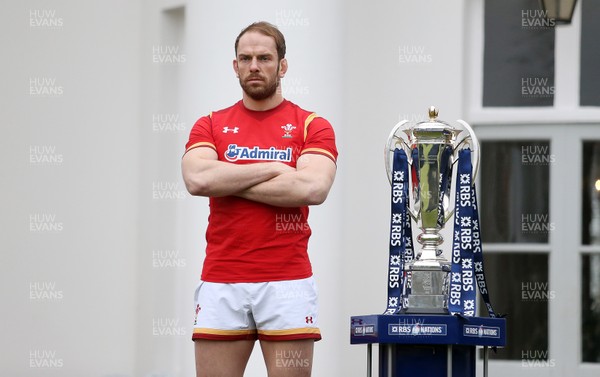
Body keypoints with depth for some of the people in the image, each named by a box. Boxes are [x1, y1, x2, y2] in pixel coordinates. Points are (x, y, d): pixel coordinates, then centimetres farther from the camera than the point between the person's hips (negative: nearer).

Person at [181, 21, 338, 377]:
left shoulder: (311, 126, 5)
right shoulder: (211, 126, 11)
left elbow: (313, 188, -14)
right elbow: (197, 178, -9)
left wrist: (229, 182, -8)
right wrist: (272, 168, -7)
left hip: (287, 283, -2)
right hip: (221, 284, 2)